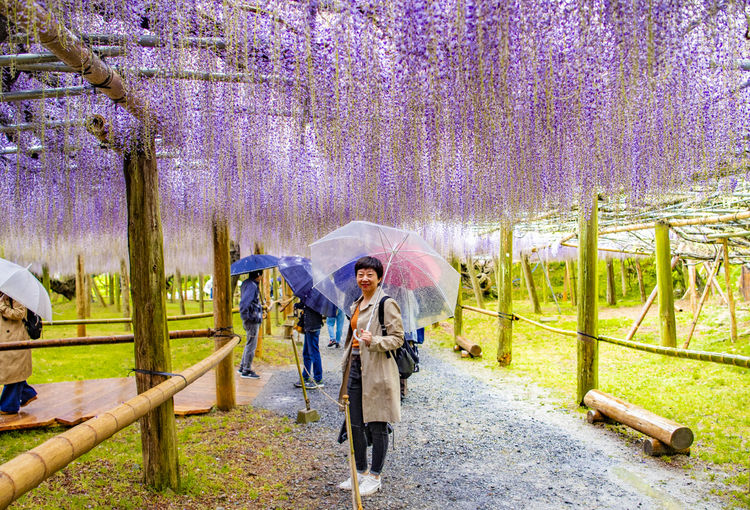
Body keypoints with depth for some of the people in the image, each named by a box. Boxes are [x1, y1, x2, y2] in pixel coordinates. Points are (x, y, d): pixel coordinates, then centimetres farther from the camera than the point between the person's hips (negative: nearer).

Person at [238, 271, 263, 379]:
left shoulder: (246, 283, 11)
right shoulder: (251, 285, -20)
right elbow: (243, 303, -29)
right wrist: (246, 317, -21)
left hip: (254, 320, 10)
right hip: (252, 321, -10)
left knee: (250, 345, 19)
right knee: (251, 346, -1)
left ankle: (242, 367, 28)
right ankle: (246, 371, 7)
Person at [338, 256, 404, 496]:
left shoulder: (387, 303, -10)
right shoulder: (356, 305, 15)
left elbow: (397, 338, -13)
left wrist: (373, 341, -28)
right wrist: (346, 365, 22)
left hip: (377, 370, -8)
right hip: (355, 368, 8)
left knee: (377, 425, 3)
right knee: (354, 425, 13)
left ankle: (375, 477, 18)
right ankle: (361, 472, 29)